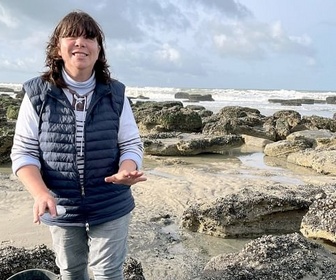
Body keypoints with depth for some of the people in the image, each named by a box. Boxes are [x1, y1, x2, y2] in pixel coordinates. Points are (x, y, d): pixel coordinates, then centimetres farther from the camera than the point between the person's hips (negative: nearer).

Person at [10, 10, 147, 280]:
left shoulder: (115, 94, -8)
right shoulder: (38, 93, -10)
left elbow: (132, 145, -5)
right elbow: (23, 152, -8)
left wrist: (126, 172, -27)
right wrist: (41, 192, -24)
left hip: (111, 207, 0)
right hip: (61, 208, 1)